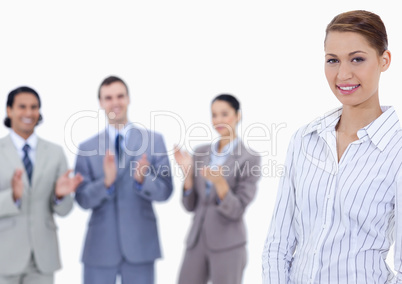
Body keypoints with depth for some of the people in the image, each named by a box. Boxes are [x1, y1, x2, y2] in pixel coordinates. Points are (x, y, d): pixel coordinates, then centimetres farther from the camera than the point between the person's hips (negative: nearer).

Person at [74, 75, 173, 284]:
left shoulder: (154, 140, 2)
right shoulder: (87, 148, 3)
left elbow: (165, 191, -1)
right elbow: (83, 199, -2)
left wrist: (143, 179, -21)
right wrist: (106, 182, -21)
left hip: (139, 246, 0)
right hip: (99, 248, 0)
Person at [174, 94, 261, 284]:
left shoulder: (250, 159, -6)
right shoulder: (201, 153, 8)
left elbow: (236, 211, -11)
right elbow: (191, 205, 7)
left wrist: (219, 181, -27)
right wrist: (187, 173, -9)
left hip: (228, 246, -5)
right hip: (197, 242, 5)